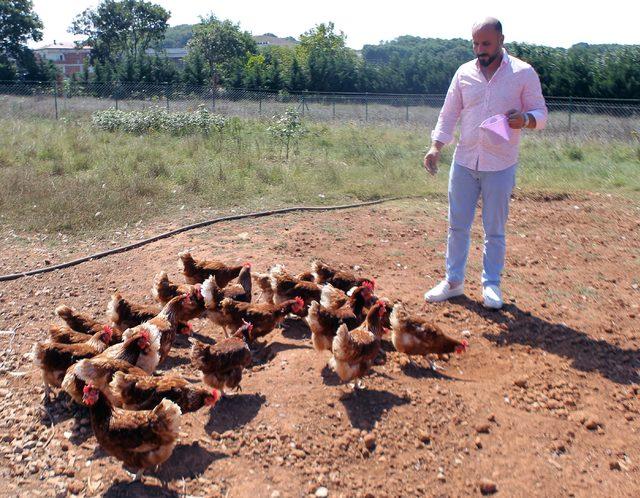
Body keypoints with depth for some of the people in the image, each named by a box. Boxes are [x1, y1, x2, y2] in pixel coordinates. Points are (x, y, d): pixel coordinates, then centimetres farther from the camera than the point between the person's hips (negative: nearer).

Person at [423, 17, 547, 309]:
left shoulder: (523, 73, -3)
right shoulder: (464, 73, 5)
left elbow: (540, 114, 1)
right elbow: (448, 114, 8)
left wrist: (525, 119, -22)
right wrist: (435, 147, -6)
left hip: (500, 167, -2)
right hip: (464, 163, 3)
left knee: (495, 230, 6)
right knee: (457, 226, 8)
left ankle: (491, 284, 21)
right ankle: (453, 281, 21)